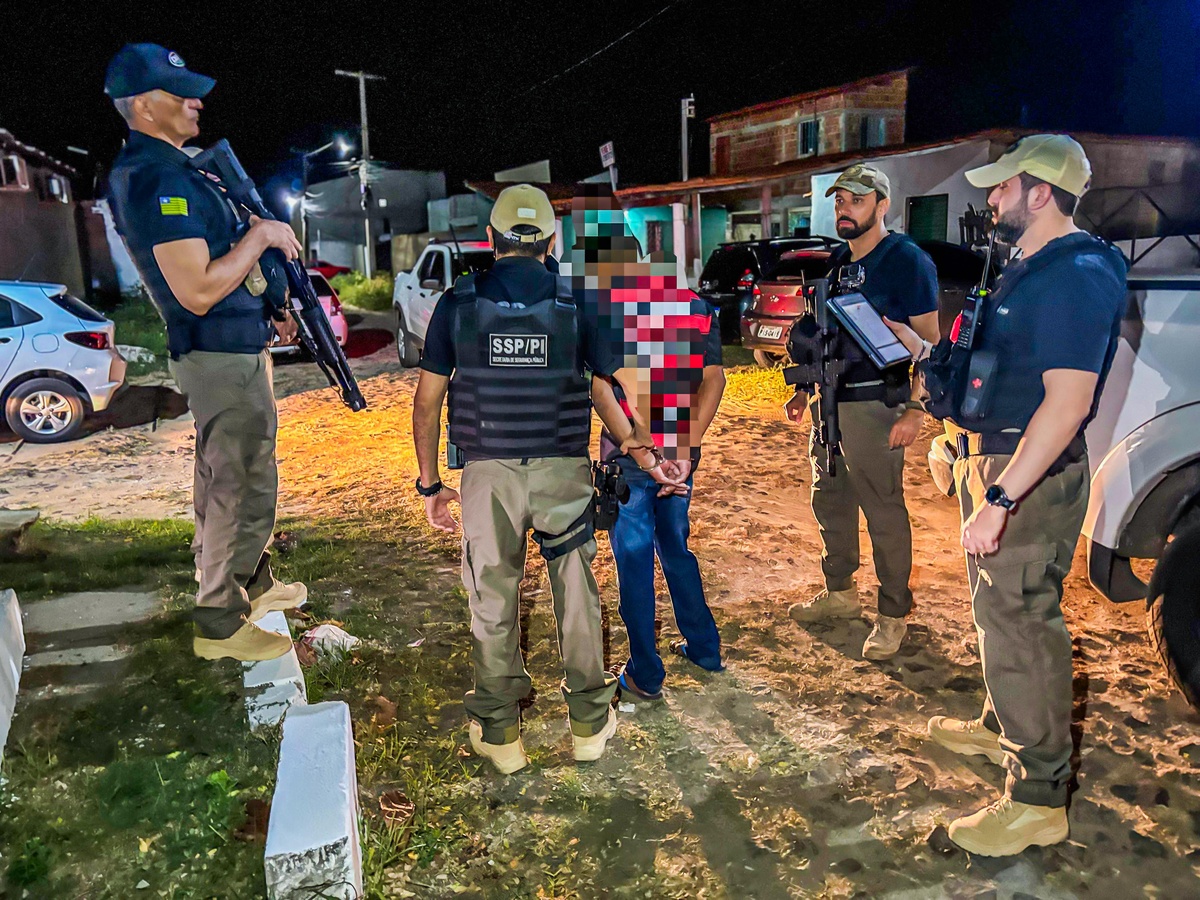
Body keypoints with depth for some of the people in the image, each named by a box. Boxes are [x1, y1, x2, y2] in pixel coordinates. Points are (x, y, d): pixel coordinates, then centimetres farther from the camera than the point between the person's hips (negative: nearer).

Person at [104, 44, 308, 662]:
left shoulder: (148, 167, 12)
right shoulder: (160, 178, -21)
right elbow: (198, 290, -28)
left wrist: (269, 307, 15)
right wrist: (261, 235, -17)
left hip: (230, 349, 11)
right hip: (224, 360, -11)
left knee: (231, 481, 22)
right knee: (241, 489, 0)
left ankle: (251, 583, 39)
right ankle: (219, 623, 14)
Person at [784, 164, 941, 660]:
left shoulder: (907, 260, -8)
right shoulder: (836, 261, 14)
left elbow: (928, 340, -11)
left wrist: (916, 409, -18)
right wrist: (805, 390, 17)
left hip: (874, 404, -8)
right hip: (830, 400, 8)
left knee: (884, 512, -1)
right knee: (829, 501, 16)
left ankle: (893, 615, 12)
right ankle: (840, 592, 32)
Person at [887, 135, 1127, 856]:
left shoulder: (1078, 276, -19)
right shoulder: (1031, 270, 15)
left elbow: (1068, 399, -28)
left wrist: (999, 499, -32)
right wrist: (922, 349, 20)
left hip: (1031, 478, -11)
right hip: (997, 465, 11)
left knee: (1020, 623, -4)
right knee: (1002, 612, 23)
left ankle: (1038, 800, 9)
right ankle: (1003, 728, 43)